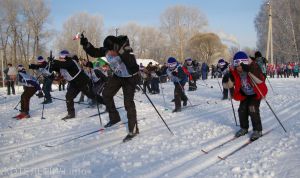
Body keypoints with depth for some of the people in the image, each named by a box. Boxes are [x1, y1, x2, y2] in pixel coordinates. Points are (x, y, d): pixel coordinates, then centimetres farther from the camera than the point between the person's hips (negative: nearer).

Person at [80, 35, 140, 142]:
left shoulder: (126, 50, -34)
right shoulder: (106, 50, -16)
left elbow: (132, 64, -49)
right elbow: (94, 53, -3)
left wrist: (121, 51, -55)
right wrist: (86, 44, -18)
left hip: (130, 77, -7)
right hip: (117, 76, 7)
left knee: (128, 103, -12)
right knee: (106, 94, 7)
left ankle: (133, 130, -1)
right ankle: (114, 117, 27)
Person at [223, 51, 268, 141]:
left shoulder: (253, 67, -28)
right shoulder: (234, 72, -13)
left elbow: (260, 80, -43)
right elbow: (229, 85, -6)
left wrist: (250, 71, -53)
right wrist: (226, 79, -29)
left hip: (256, 93, -5)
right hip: (245, 94, 5)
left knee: (252, 109, -20)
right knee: (242, 110, -6)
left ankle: (257, 130, -5)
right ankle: (244, 128, 18)